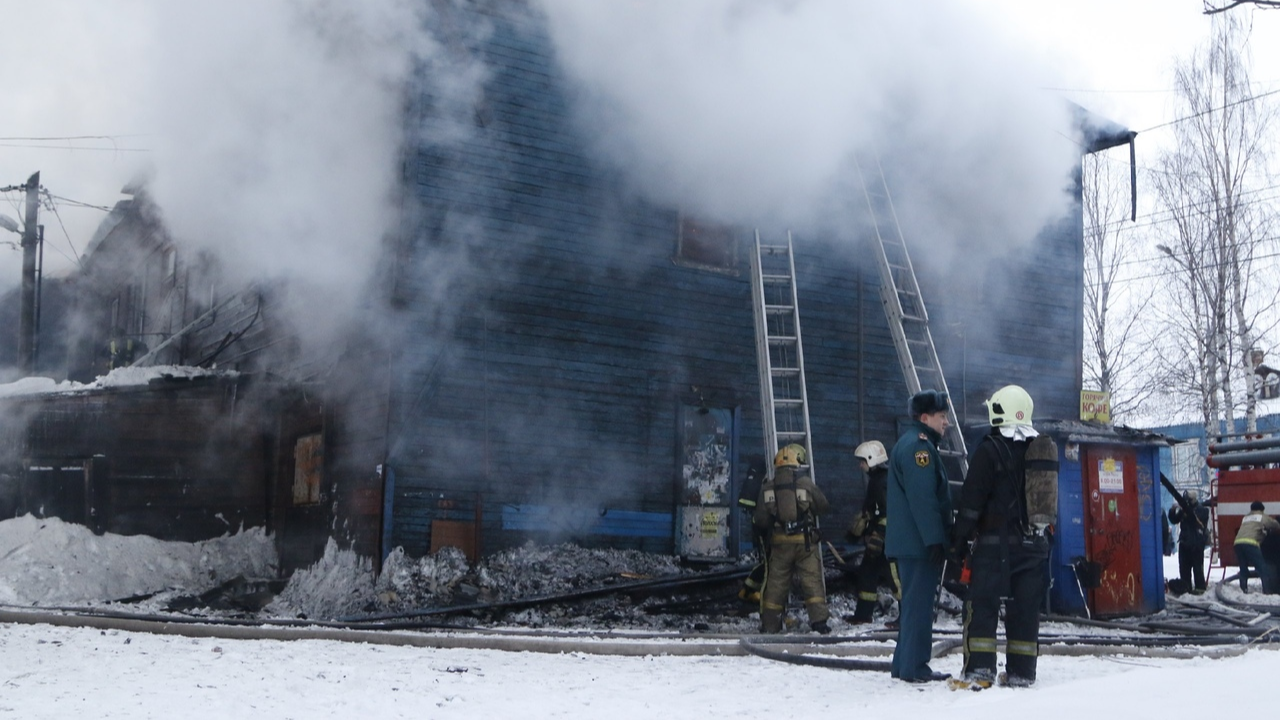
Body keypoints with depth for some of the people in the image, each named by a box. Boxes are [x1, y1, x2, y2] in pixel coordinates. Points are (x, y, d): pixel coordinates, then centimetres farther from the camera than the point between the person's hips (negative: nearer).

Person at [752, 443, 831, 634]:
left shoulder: (768, 486, 0)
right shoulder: (805, 482, -6)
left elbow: (761, 519, 0)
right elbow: (823, 506, 5)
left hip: (779, 541, 2)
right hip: (805, 540, -2)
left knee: (776, 583, 10)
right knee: (812, 580, 3)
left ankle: (769, 624, 14)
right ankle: (819, 620, -4)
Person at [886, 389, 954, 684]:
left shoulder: (908, 444, 21)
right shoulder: (919, 446, -14)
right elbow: (923, 498, -21)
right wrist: (935, 540, -23)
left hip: (906, 542, 11)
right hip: (920, 543, -11)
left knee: (913, 602, 14)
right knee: (919, 602, -8)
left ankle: (905, 664, 18)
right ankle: (914, 667, -6)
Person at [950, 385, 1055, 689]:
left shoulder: (990, 449, -9)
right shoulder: (1045, 449, 12)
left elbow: (972, 499, -10)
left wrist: (960, 539, -5)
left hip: (996, 541, -6)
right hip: (1035, 543, 6)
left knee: (982, 605, -3)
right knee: (1026, 608, 9)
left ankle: (979, 670, -9)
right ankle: (1021, 672, 11)